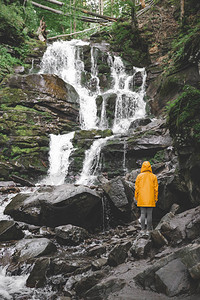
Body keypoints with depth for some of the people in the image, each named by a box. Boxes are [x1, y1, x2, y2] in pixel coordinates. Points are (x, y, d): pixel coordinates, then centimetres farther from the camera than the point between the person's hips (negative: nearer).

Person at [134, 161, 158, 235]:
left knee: (143, 214, 3)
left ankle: (142, 229, 1)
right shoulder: (153, 176, 3)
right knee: (149, 214, 2)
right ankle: (148, 230, 3)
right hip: (150, 199, 0)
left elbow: (137, 188, 2)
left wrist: (136, 198, 9)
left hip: (142, 199, 0)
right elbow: (156, 188, 2)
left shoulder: (139, 176, 1)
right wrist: (155, 198, 9)